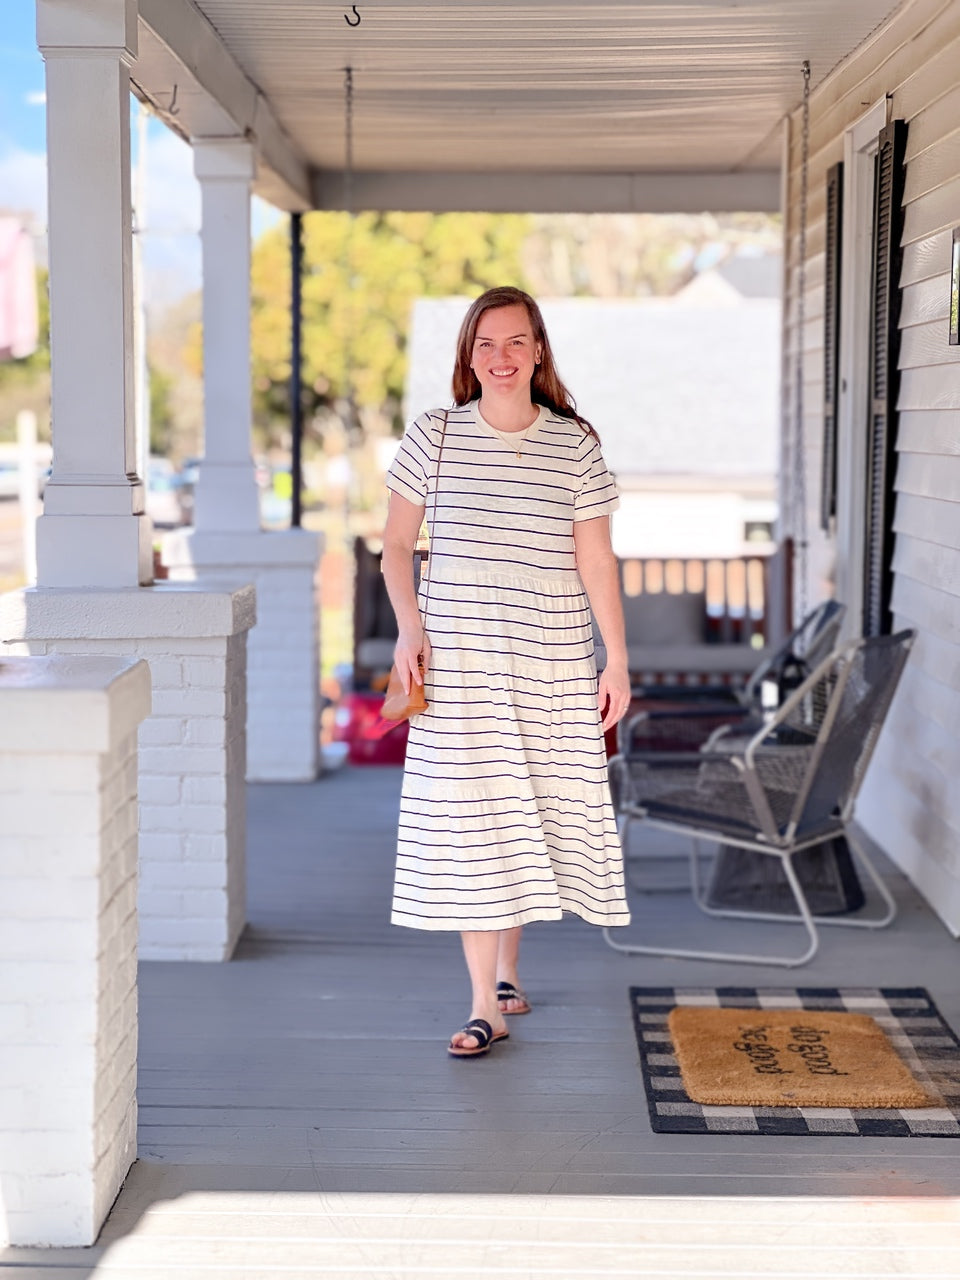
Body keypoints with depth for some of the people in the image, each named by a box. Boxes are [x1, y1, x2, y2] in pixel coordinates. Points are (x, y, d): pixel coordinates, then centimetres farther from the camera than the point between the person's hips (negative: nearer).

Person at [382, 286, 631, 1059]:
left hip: (553, 661, 1)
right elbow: (397, 543, 6)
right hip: (458, 656, -1)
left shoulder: (575, 445, 2)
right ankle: (488, 1007, 2)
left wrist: (618, 660, 0)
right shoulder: (434, 436, 1)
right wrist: (409, 627, -8)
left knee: (529, 813, 8)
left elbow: (596, 560, 3)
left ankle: (507, 968, 29)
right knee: (469, 820, -3)